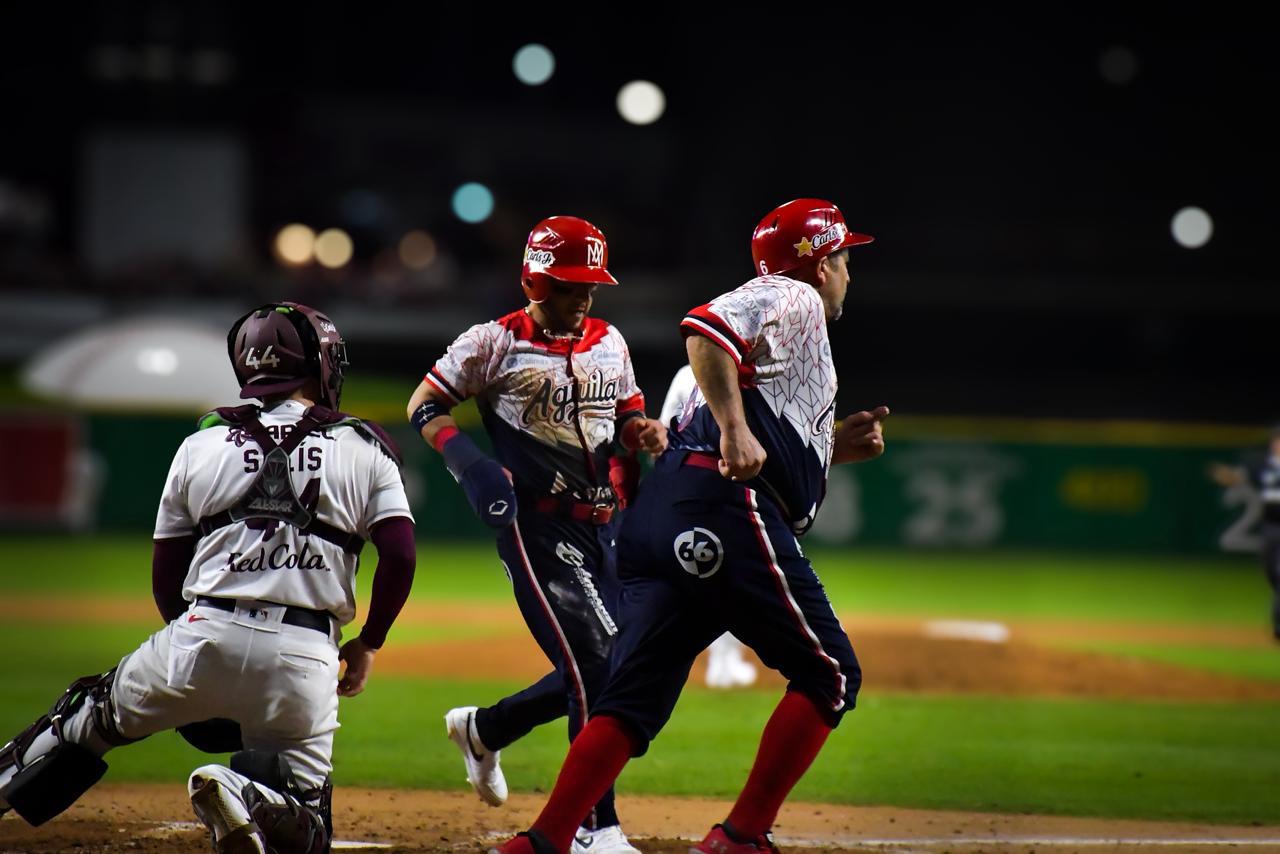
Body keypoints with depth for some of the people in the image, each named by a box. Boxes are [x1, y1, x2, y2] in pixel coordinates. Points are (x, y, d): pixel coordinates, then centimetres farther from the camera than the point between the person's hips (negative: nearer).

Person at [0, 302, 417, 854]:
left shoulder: (203, 445, 12)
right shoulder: (364, 451, 8)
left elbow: (165, 580, 14)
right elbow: (400, 555, -2)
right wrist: (368, 644, 12)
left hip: (202, 630, 2)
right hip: (305, 656, -2)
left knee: (96, 716, 27)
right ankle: (248, 801, -25)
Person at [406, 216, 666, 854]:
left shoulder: (608, 342, 11)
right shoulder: (495, 342, -6)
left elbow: (628, 418, 21)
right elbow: (423, 407, -1)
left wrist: (647, 433, -3)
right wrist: (469, 463, -17)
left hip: (602, 525, 7)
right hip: (535, 526, -7)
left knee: (599, 673, 12)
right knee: (594, 665, -15)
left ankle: (482, 729, 37)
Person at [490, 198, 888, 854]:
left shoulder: (783, 305, 33)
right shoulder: (792, 300, 5)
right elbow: (705, 328, -17)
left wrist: (833, 448, 25)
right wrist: (735, 428, -24)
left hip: (656, 518, 9)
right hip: (723, 507, -9)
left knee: (636, 695, 2)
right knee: (828, 674, -2)